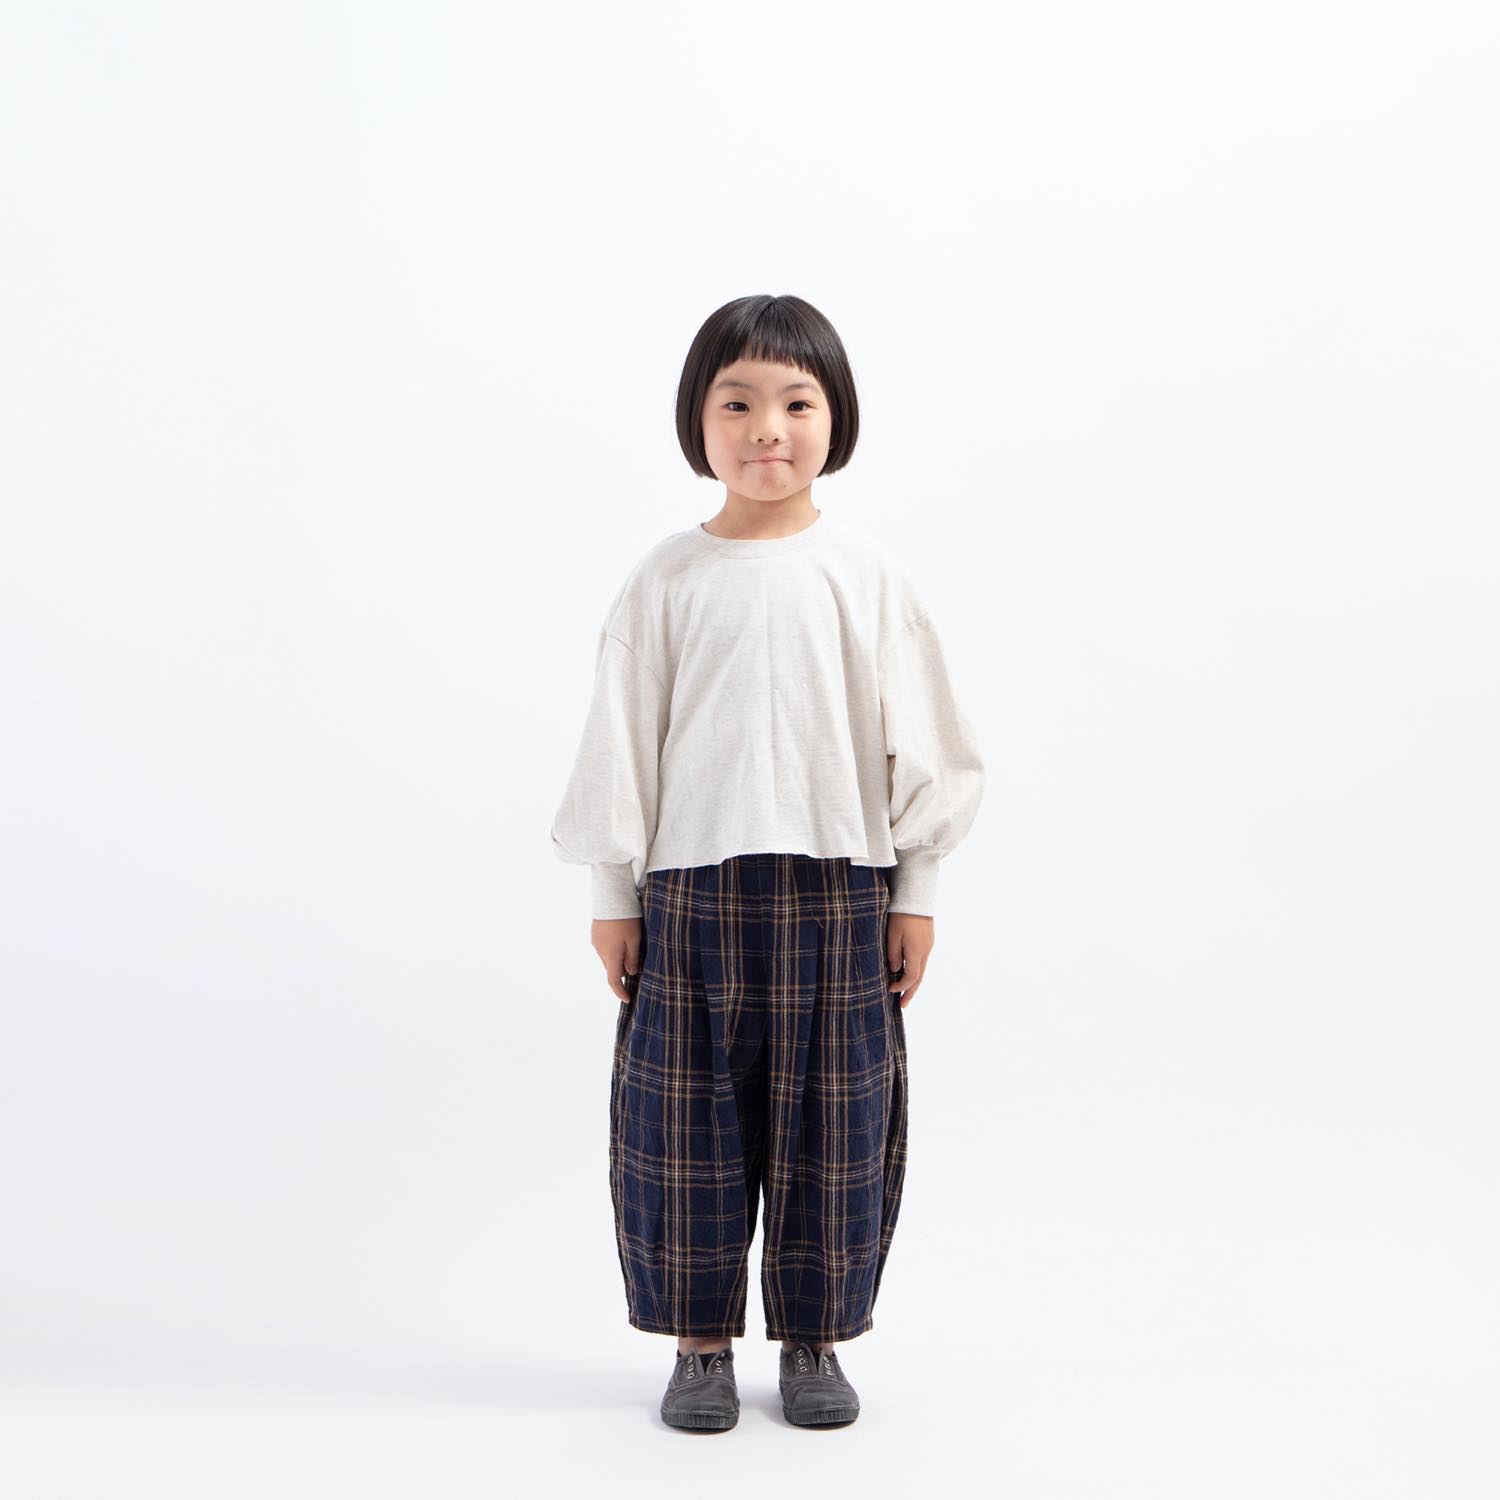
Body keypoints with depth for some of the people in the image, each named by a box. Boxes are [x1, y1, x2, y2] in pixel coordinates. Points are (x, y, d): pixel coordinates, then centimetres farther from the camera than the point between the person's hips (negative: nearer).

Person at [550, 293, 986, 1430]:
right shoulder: (665, 582, 1)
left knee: (831, 1125, 8)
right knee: (686, 1124, 6)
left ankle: (816, 1339, 25)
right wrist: (613, 894, 4)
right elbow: (621, 742, 4)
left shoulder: (869, 579, 2)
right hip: (691, 896, 0)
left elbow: (917, 742, 5)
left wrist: (917, 891, 3)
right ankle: (701, 1343, 23)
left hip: (837, 895, 0)